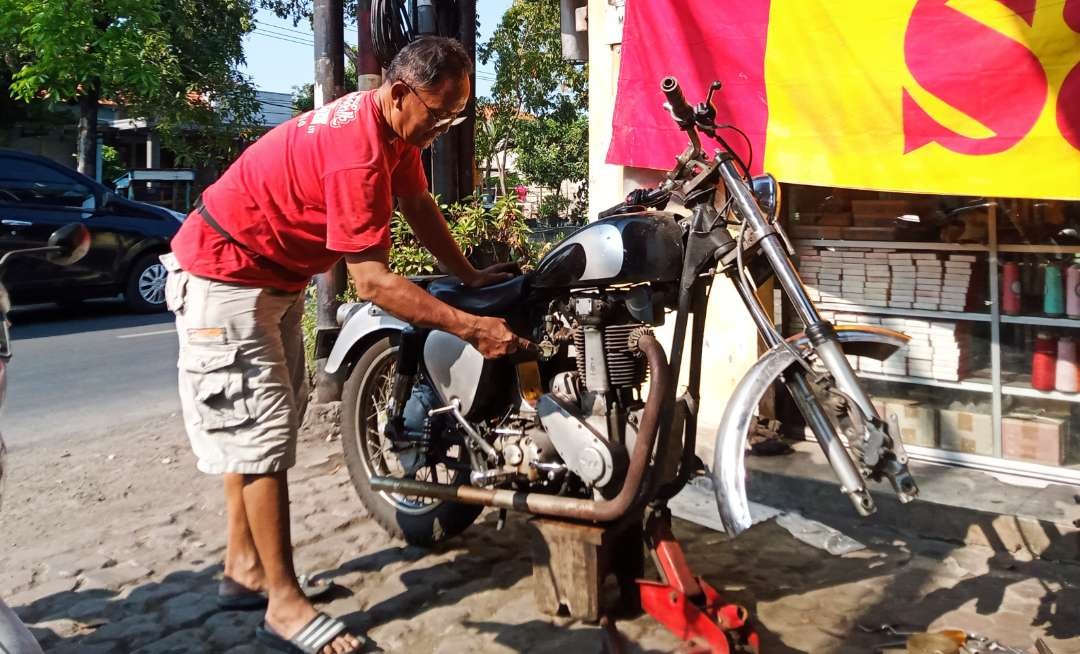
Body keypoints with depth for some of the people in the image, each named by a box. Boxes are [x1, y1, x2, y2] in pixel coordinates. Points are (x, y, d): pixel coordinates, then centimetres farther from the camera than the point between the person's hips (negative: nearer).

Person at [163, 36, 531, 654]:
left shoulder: (393, 125, -2)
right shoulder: (359, 152, -32)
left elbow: (420, 205, 10)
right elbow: (373, 281, -33)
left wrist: (471, 275, 7)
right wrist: (471, 327, -32)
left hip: (275, 276, 10)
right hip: (224, 276, -10)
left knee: (263, 423, 14)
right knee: (262, 429, -10)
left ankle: (245, 567, 26)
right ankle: (285, 604, -3)